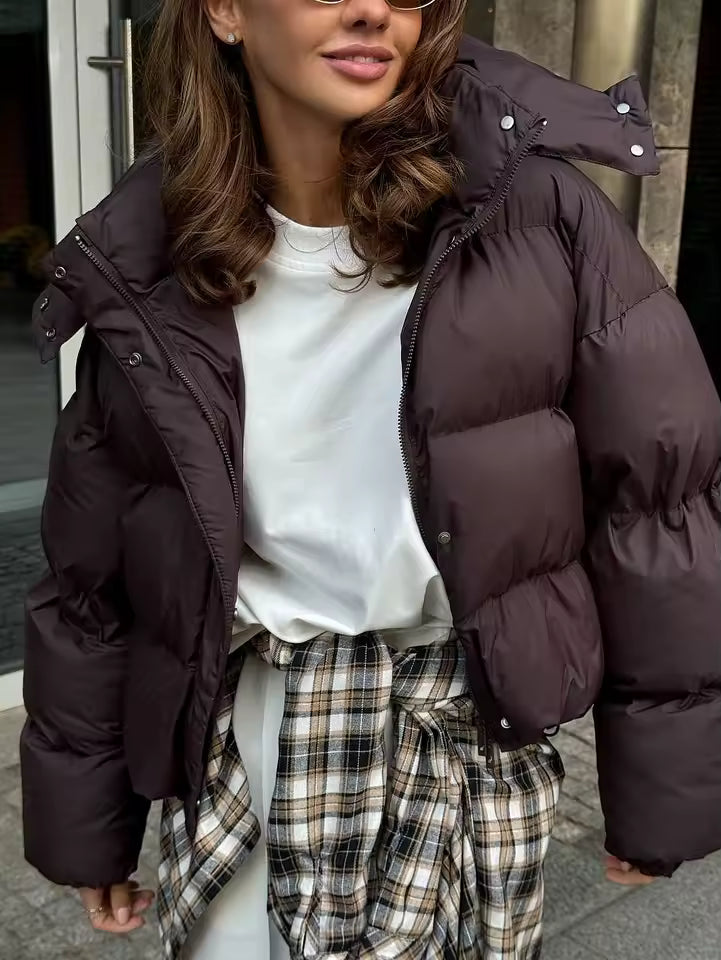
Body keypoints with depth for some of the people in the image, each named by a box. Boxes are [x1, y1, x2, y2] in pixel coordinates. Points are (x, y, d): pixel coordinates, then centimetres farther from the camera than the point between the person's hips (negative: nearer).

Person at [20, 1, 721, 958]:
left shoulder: (529, 209, -11)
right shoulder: (148, 271, -4)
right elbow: (92, 572, 4)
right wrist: (85, 817, 11)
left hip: (467, 738, -1)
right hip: (240, 741, 2)